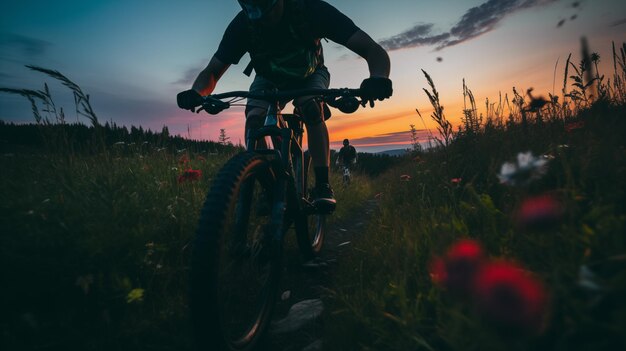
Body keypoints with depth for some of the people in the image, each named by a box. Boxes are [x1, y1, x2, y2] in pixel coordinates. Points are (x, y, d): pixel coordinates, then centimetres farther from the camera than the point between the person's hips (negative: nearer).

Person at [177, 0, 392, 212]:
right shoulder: (243, 24, -27)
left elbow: (373, 50, -37)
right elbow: (212, 71, -22)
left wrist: (378, 78, -59)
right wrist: (196, 93, -45)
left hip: (309, 75, -1)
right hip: (269, 79, 2)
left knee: (311, 108, -33)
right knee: (253, 120, -25)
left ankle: (322, 184, -26)